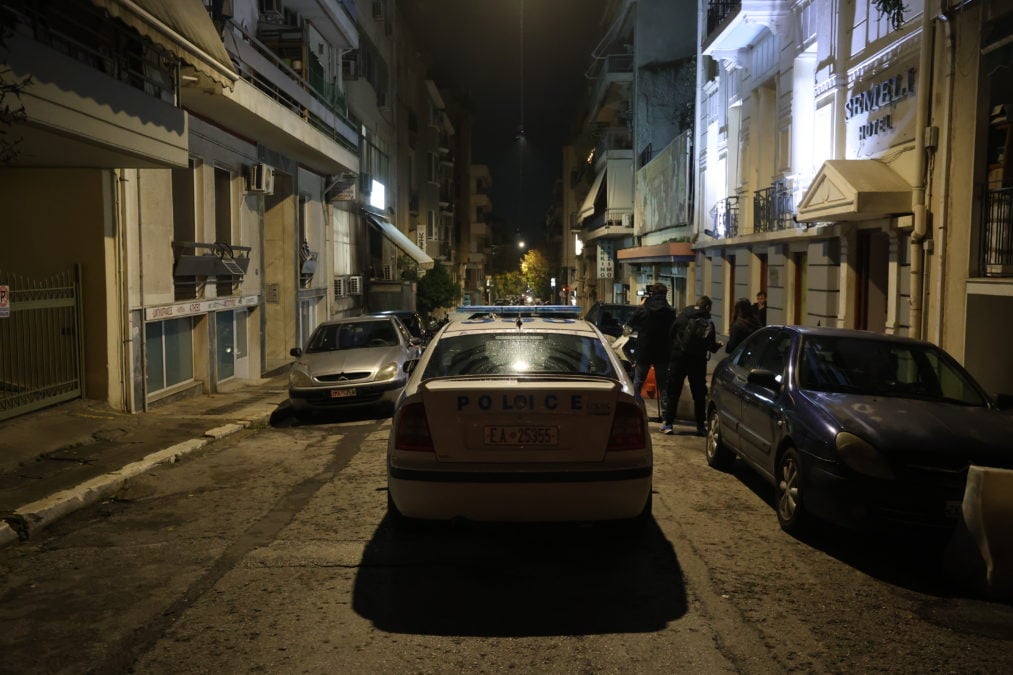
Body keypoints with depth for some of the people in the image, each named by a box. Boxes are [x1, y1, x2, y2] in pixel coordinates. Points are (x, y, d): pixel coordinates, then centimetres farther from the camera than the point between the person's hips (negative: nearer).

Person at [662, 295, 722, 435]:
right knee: (699, 394, 11)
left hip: (679, 357, 0)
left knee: (673, 392, 5)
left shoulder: (683, 316, -3)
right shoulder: (708, 323, -2)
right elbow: (711, 346, 0)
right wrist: (719, 344, 22)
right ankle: (700, 426, 13)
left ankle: (667, 423, 2)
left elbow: (671, 335, -3)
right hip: (698, 361, 1)